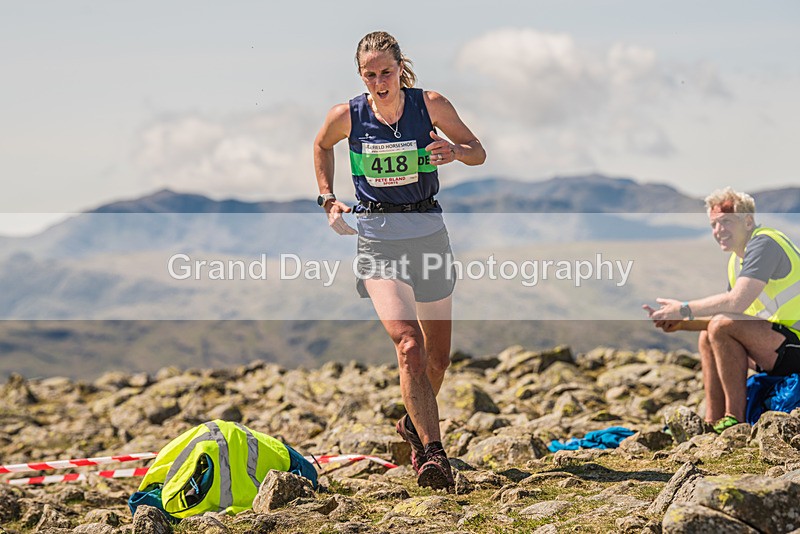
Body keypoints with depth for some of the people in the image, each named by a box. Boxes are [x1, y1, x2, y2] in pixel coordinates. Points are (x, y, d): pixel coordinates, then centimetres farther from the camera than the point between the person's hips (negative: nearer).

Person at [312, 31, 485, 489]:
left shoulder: (430, 105, -7)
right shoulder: (346, 116, -6)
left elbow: (479, 152, 2)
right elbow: (322, 146, 17)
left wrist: (455, 150, -20)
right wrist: (328, 200, 9)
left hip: (428, 231, 2)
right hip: (378, 238, -2)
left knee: (439, 354, 12)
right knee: (408, 342, -23)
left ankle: (415, 424, 41)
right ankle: (431, 452, -26)